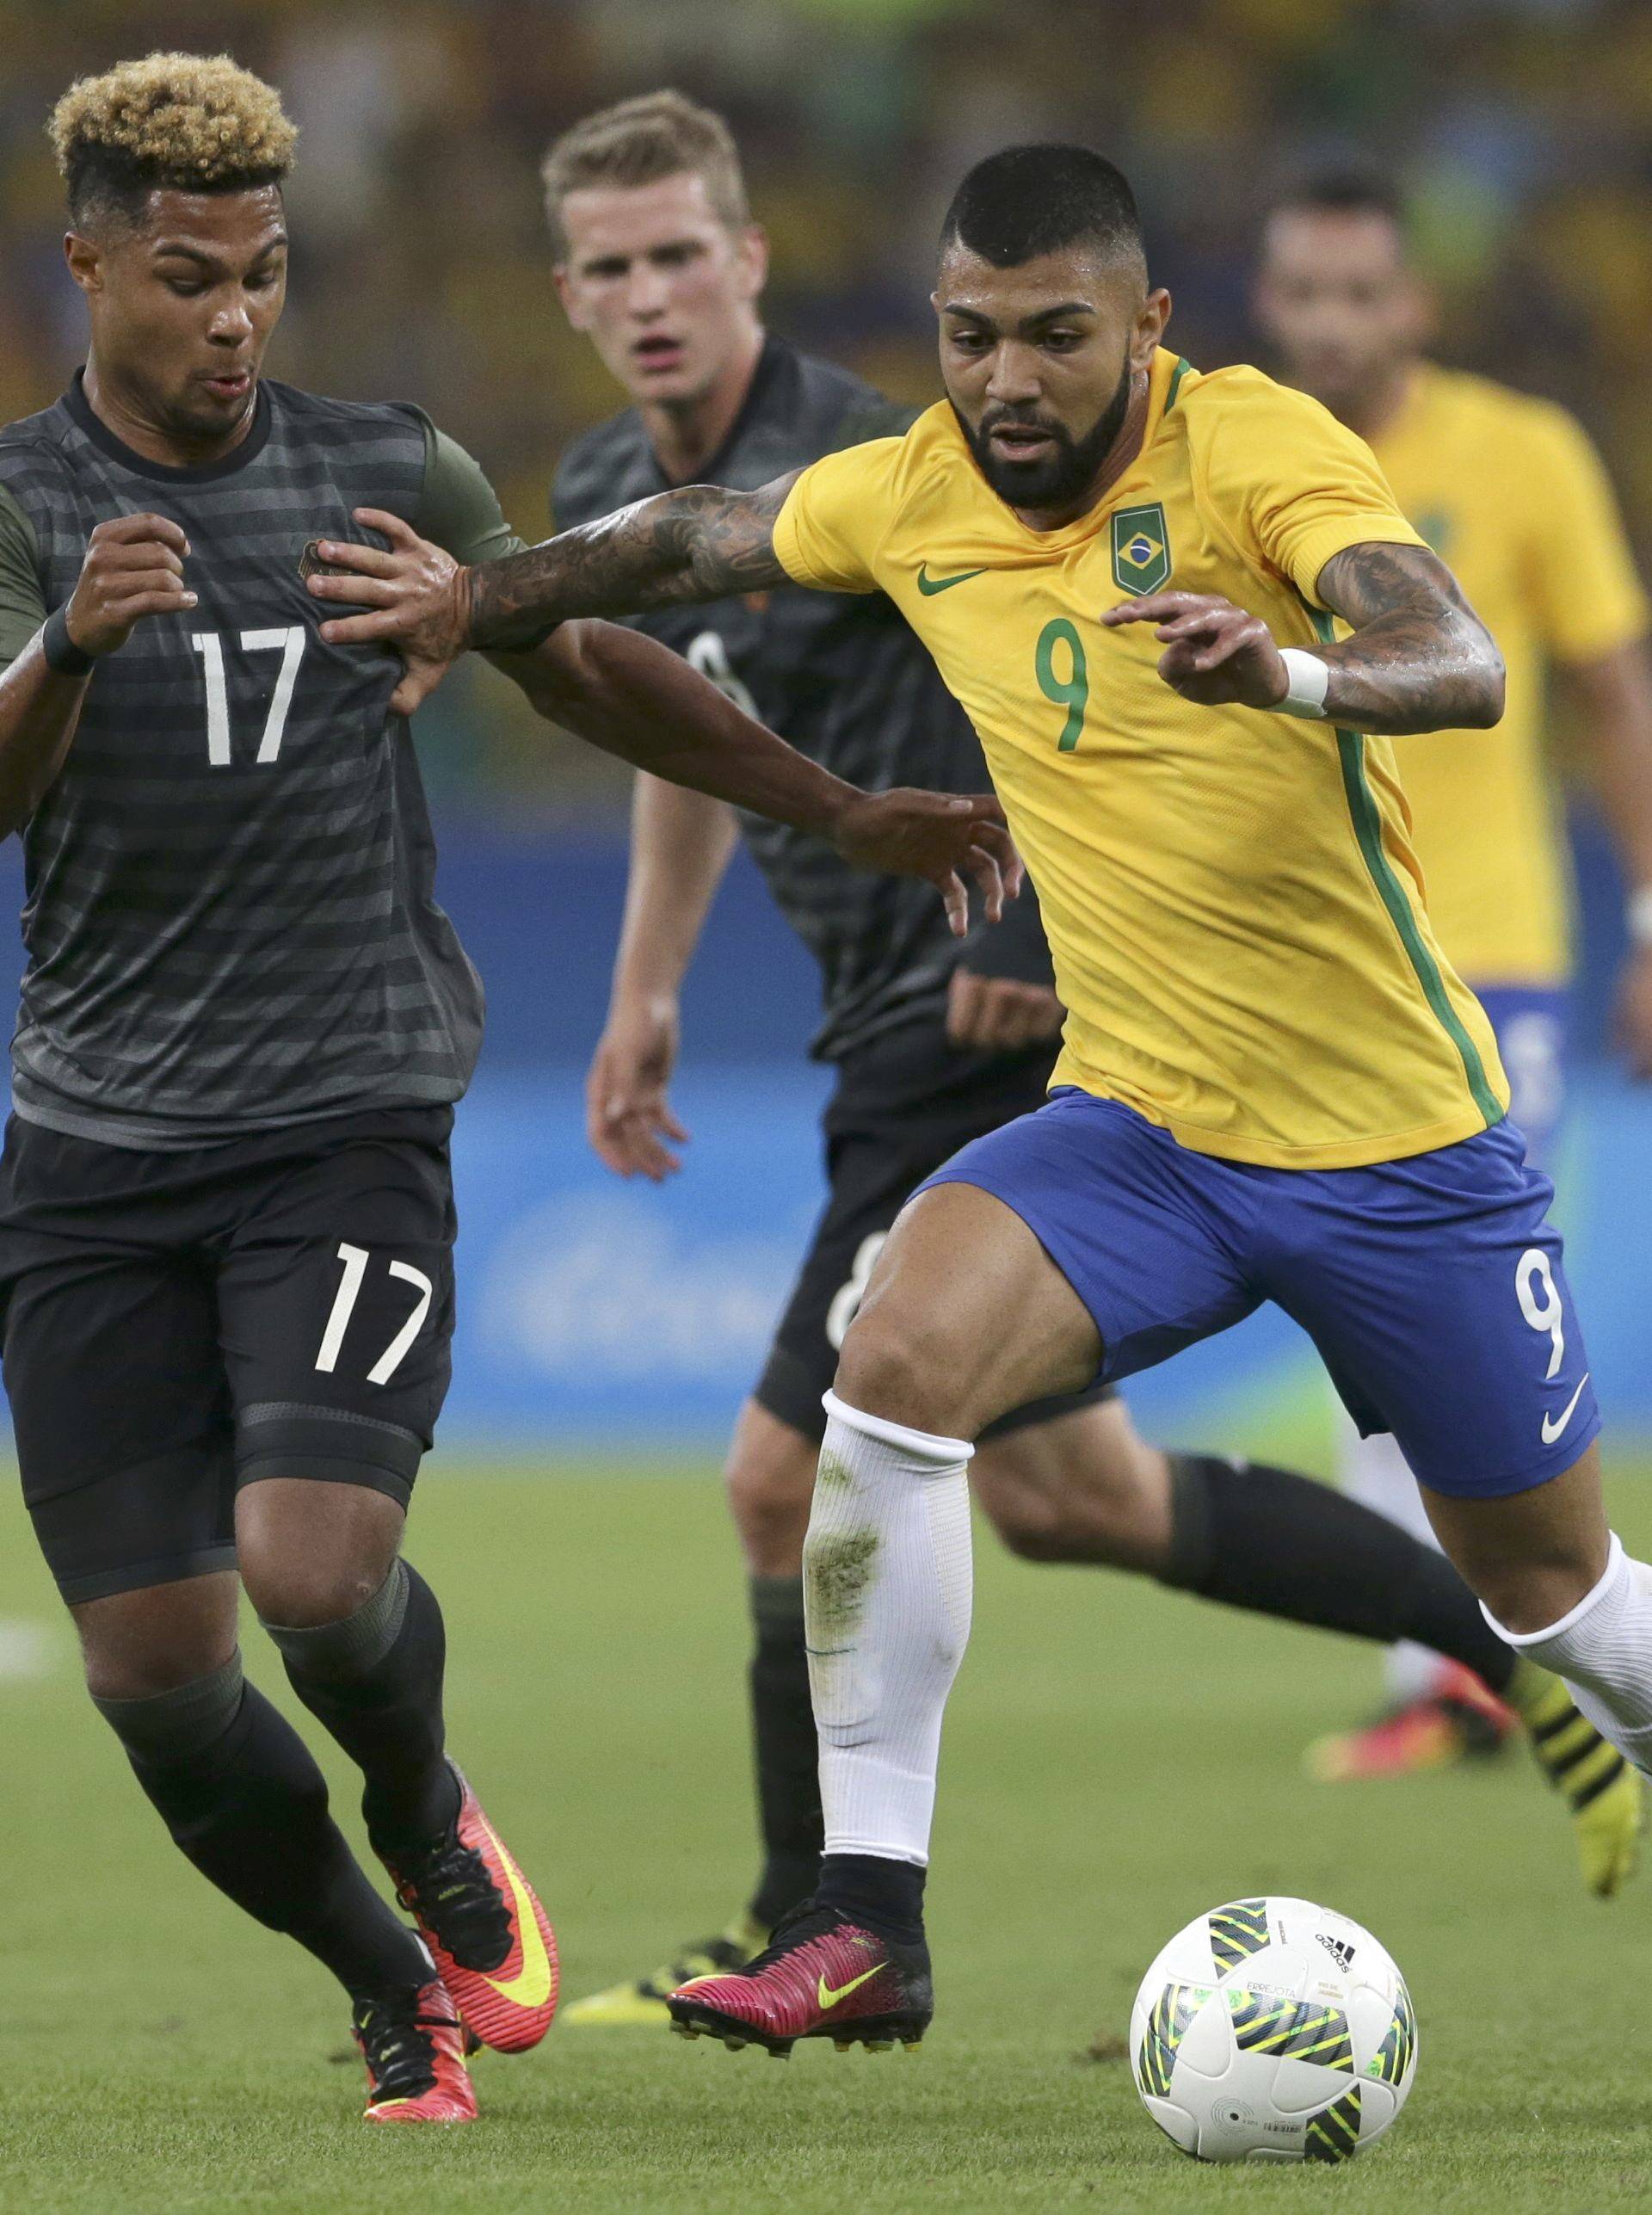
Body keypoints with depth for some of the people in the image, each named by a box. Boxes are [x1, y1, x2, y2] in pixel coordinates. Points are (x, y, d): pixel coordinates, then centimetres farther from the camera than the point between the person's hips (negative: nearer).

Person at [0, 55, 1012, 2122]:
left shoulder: (386, 473, 5)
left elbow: (582, 666, 22)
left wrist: (847, 809, 24)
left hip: (345, 1126, 0)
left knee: (314, 1574, -21)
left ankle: (427, 1819, 13)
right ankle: (390, 1990, 21)